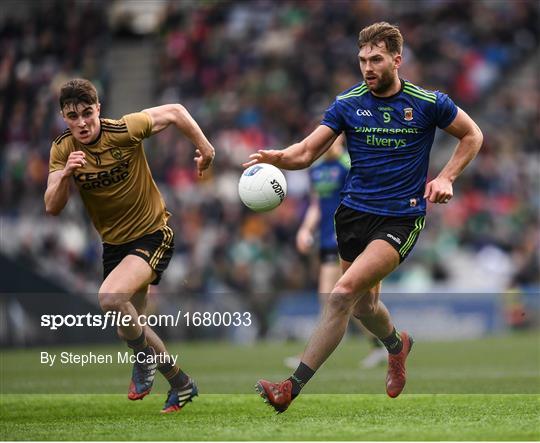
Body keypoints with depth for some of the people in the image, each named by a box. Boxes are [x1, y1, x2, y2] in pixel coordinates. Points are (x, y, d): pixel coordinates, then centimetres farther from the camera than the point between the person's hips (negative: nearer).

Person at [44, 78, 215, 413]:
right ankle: (180, 383, 40)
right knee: (131, 327, 14)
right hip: (114, 243, 6)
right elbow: (52, 207, -14)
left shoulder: (125, 130, -19)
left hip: (153, 235, -6)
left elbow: (175, 112, -5)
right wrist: (65, 174, -31)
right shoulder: (62, 150, -8)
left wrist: (204, 147, -4)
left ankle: (145, 358, -6)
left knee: (111, 298, -30)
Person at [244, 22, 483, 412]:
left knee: (344, 292, -21)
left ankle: (293, 387, -21)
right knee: (363, 305, 16)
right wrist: (277, 157, -26)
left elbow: (472, 135, 10)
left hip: (400, 218, -4)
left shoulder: (428, 103, -5)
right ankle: (397, 344, 53)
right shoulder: (348, 104, 0)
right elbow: (308, 151, -4)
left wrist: (446, 177, -3)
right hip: (354, 213, 4)